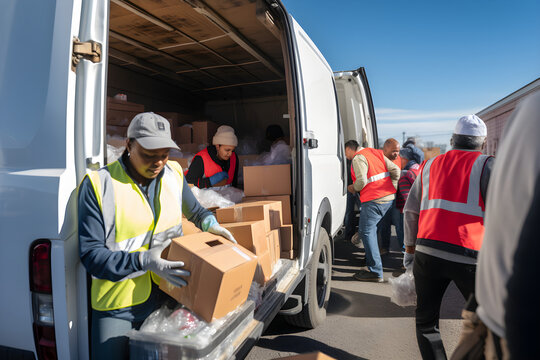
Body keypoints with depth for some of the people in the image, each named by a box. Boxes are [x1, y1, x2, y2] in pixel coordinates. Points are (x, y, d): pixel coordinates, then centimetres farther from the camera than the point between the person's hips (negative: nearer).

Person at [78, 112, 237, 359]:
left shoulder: (173, 174, -1)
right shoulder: (98, 184, -15)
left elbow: (194, 211, 17)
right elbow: (91, 254, -15)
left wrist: (210, 224, -4)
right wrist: (143, 260, -26)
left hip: (167, 294, 4)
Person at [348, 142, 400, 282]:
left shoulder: (358, 158, -9)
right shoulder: (376, 153, 16)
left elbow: (362, 181, -20)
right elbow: (395, 170, 12)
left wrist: (353, 188, 1)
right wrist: (392, 188, 18)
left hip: (374, 200, -9)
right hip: (389, 198, 9)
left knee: (366, 232, -5)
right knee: (370, 229, 24)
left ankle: (376, 272, -6)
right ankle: (371, 260, 33)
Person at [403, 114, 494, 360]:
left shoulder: (431, 165, 16)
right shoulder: (486, 165, 4)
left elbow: (410, 211, 16)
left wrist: (410, 248, 23)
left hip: (427, 251, 3)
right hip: (468, 256, -3)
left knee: (426, 321, 15)